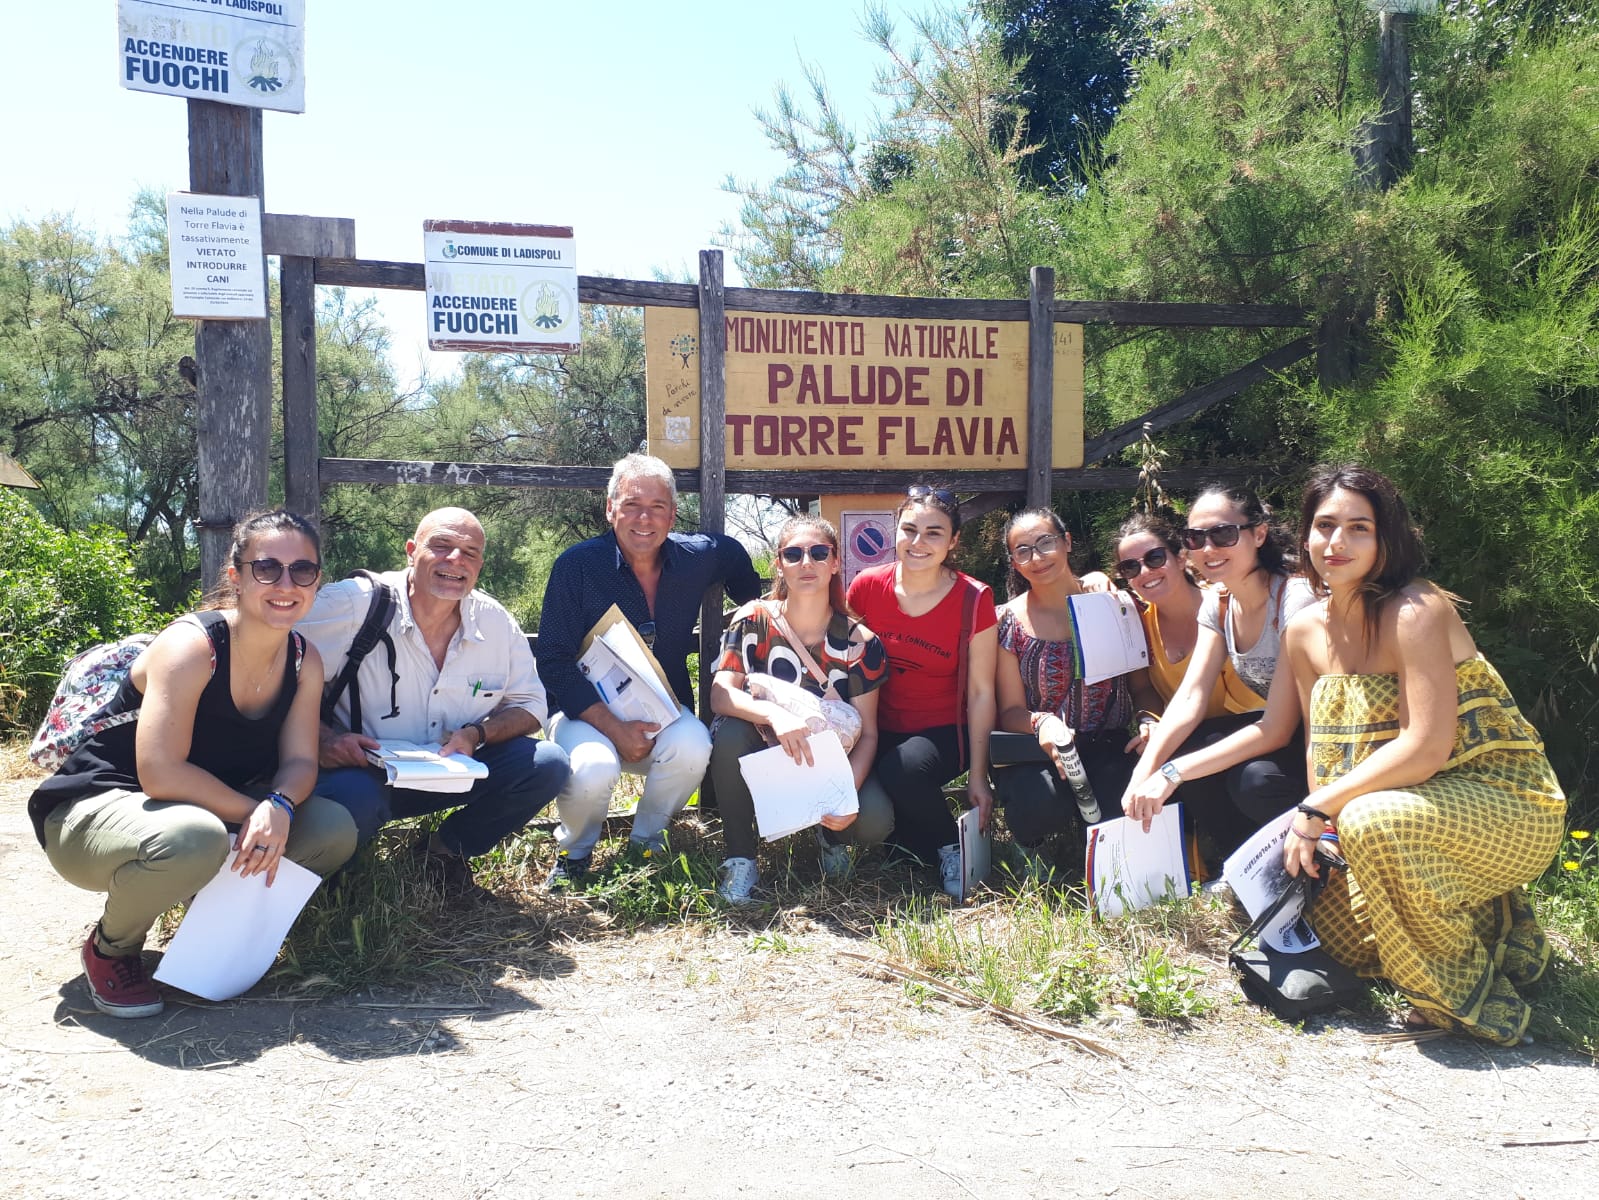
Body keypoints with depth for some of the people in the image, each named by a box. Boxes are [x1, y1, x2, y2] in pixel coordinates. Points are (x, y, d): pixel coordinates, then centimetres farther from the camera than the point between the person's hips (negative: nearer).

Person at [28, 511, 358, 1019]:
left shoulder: (305, 659, -4)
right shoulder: (190, 646, -25)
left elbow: (299, 761, -7)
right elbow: (161, 774, -31)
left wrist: (278, 809, -29)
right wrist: (253, 812, -25)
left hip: (210, 809, 6)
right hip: (93, 810, -6)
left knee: (334, 830, -14)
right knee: (192, 839, -39)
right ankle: (110, 948, -6)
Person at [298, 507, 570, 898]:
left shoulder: (497, 623, -2)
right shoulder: (352, 604, -15)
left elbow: (529, 704, 5)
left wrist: (477, 733, -14)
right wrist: (321, 737, -30)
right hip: (361, 772, -4)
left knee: (548, 763, -14)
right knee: (351, 799, -39)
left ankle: (443, 851, 7)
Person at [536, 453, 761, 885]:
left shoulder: (697, 556, -4)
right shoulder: (577, 566, -14)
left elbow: (732, 552, 22)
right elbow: (554, 662, -14)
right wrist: (614, 729, -22)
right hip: (589, 711, -3)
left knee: (693, 748, -31)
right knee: (592, 772, -35)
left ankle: (646, 839, -1)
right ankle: (574, 851, 1)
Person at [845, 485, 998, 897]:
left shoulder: (974, 600, -11)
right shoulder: (867, 587, -6)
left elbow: (981, 693, -7)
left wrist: (977, 774, -8)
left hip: (942, 733, -2)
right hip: (878, 730, 2)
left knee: (901, 770, -34)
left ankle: (952, 848, -5)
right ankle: (906, 840, 10)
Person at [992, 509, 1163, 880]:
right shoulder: (1009, 622, -1)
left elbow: (1142, 684, 8)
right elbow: (1010, 711, -1)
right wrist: (1041, 723, -24)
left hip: (1110, 748, 1)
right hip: (1038, 751, -1)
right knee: (1041, 803, -35)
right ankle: (1033, 846, 3)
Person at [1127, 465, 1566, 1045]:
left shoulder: (1415, 611, -21)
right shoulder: (1306, 631, 2)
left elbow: (1426, 748, -28)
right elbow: (1270, 731, 13)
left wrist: (1317, 811, -22)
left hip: (1509, 805, -8)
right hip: (1410, 809, 8)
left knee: (1371, 820, -36)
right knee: (1337, 936, 0)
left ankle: (1464, 993, -12)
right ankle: (1492, 922, 21)